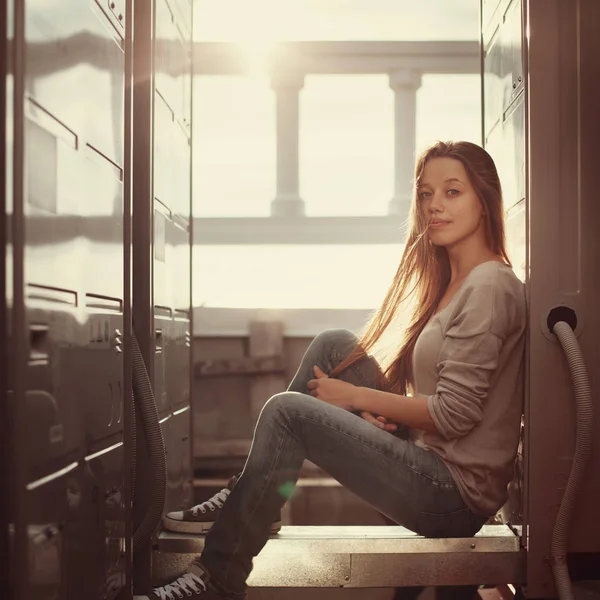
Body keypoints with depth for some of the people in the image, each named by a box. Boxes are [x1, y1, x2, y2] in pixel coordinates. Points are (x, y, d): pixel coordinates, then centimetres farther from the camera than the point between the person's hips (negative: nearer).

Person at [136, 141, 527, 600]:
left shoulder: (490, 286, -14)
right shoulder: (451, 281, 16)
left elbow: (454, 414, -19)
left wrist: (357, 396, -8)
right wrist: (373, 403, -5)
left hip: (455, 493, -9)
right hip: (431, 460, 9)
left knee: (288, 411, -16)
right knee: (335, 345, 4)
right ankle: (247, 501, 5)